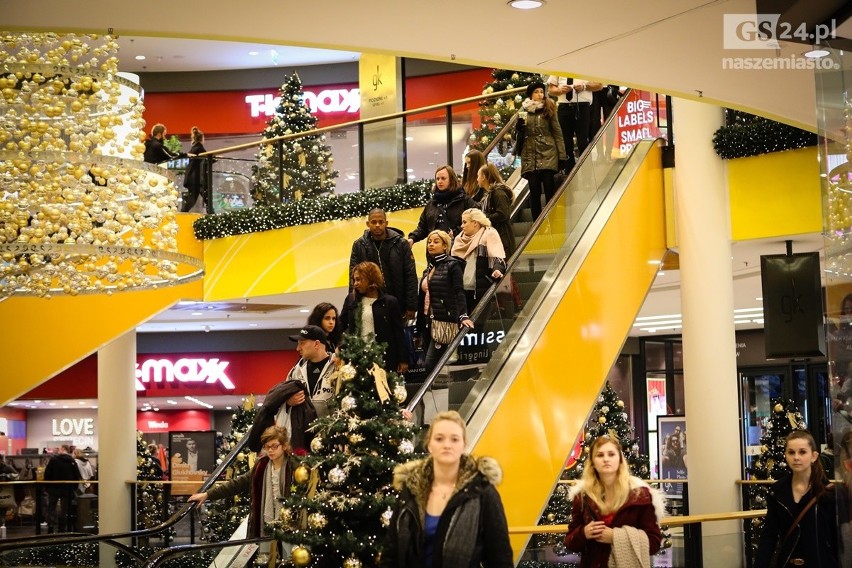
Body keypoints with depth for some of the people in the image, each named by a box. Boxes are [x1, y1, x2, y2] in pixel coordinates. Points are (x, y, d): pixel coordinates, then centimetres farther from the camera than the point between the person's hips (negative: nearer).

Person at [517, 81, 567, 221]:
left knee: (549, 188, -5)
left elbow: (557, 133, 3)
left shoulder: (549, 109, 5)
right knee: (534, 191, 0)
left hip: (548, 153, -2)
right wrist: (519, 125, -6)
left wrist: (562, 156, -2)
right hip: (530, 155, 2)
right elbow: (519, 133, 17)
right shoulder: (523, 110, 10)